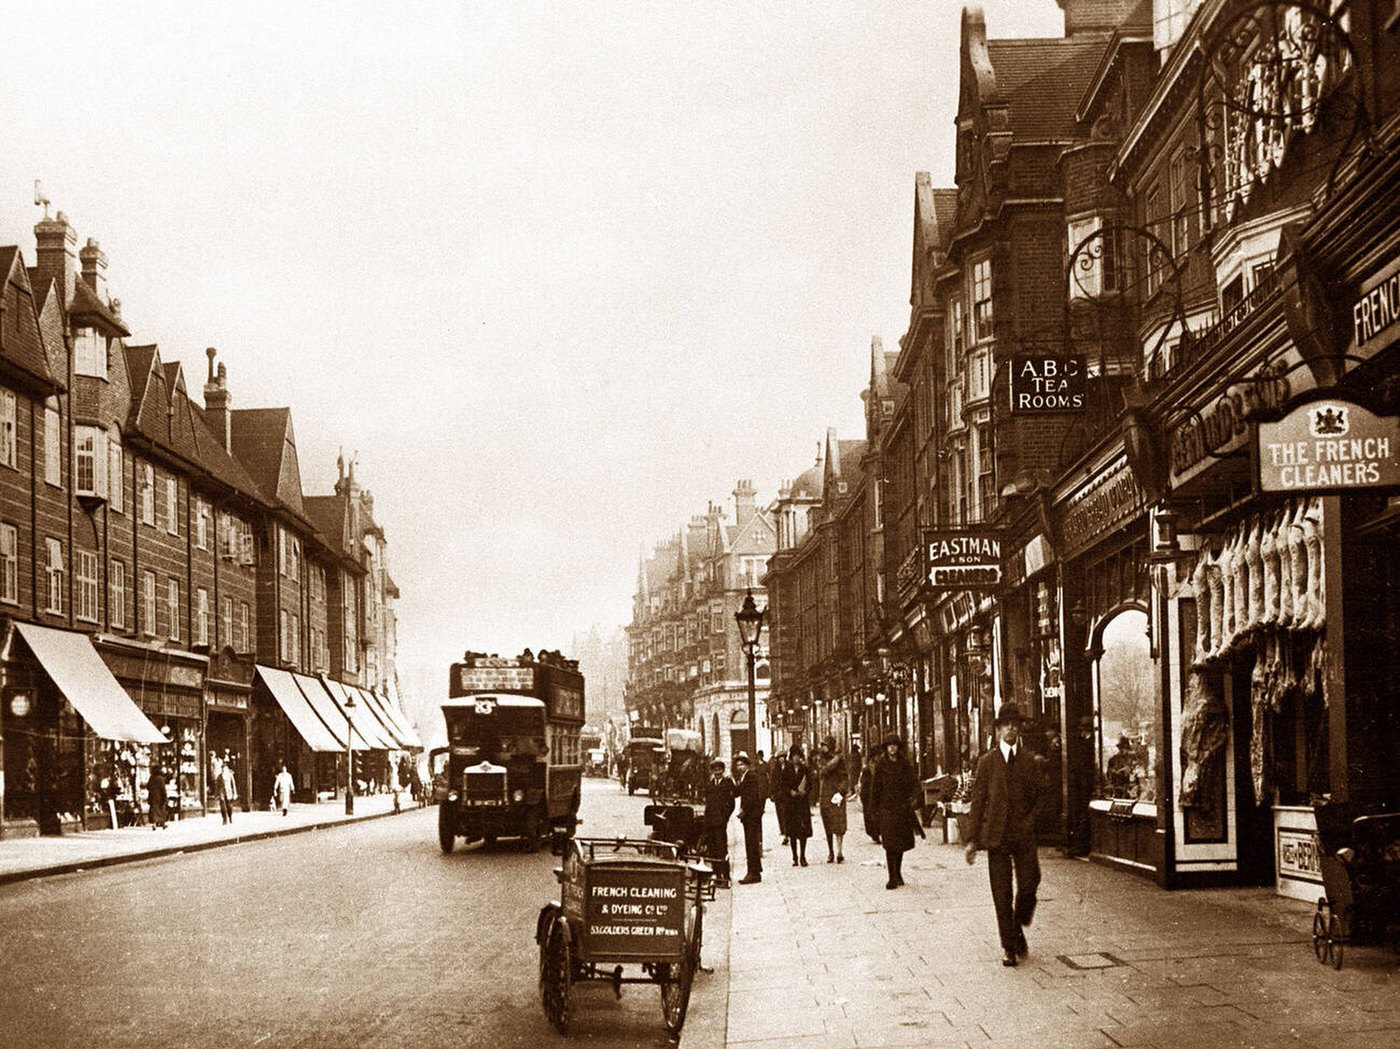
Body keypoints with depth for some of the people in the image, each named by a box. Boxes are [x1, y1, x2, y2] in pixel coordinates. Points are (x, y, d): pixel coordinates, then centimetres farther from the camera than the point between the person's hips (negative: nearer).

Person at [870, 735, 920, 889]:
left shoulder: (905, 765, 5)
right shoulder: (880, 765, 0)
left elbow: (914, 783, 3)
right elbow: (875, 788, 3)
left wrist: (914, 797, -15)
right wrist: (875, 809, 0)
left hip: (903, 808, 3)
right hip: (887, 808, -3)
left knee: (901, 843, 12)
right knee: (890, 843, -10)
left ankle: (898, 873, 30)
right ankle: (892, 878, -10)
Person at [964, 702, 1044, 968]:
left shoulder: (1030, 761, 7)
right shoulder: (987, 762, 5)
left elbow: (1039, 796, 4)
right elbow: (978, 801, 4)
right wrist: (972, 838, 0)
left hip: (1024, 834, 1)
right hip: (996, 834, -1)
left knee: (1029, 884, -8)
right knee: (1002, 894, 0)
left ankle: (1018, 928, 20)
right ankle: (1009, 946, 10)